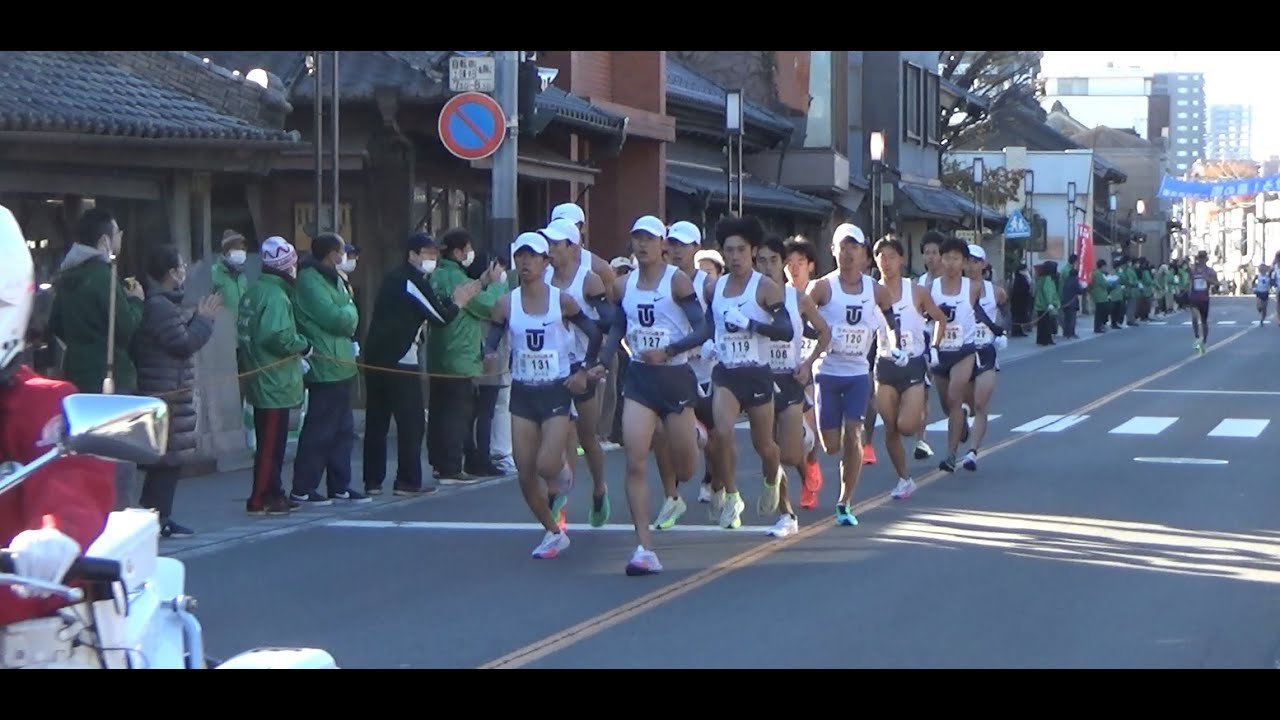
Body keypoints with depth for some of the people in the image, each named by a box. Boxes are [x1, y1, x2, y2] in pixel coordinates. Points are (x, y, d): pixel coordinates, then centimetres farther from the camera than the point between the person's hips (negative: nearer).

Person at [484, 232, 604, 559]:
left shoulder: (562, 301, -6)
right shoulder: (506, 304, -1)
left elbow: (594, 333, 4)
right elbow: (491, 342, 1)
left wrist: (585, 371, -2)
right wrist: (490, 355, -21)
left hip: (557, 390, -3)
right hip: (523, 393, 3)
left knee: (547, 466, -17)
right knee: (525, 474, 1)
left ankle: (561, 479, 21)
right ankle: (554, 532, 20)